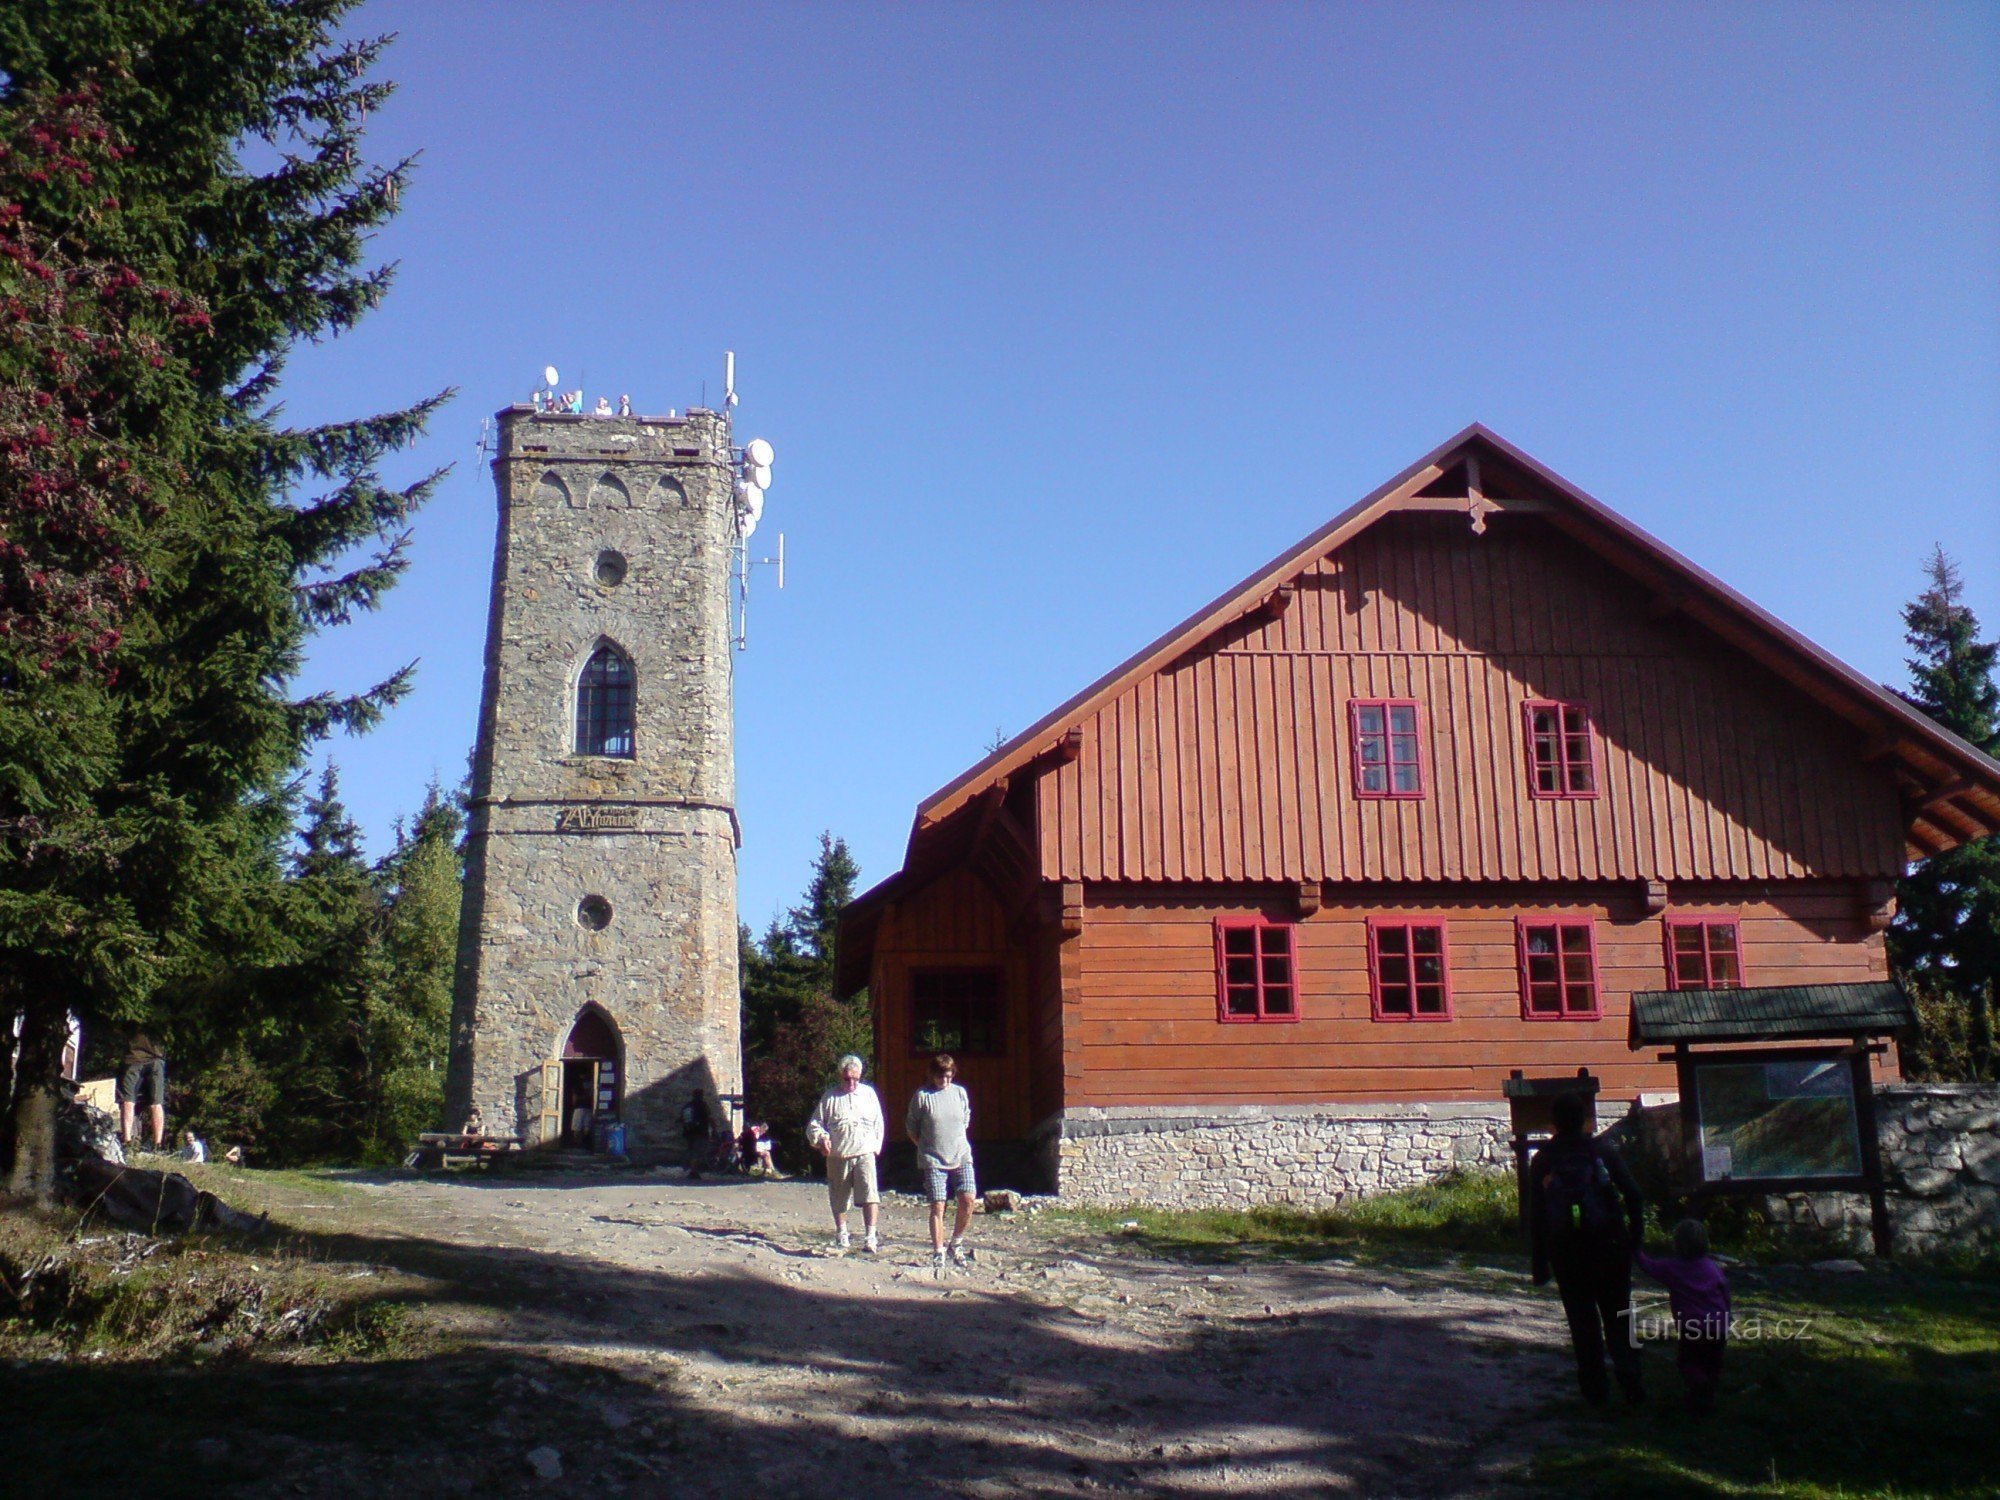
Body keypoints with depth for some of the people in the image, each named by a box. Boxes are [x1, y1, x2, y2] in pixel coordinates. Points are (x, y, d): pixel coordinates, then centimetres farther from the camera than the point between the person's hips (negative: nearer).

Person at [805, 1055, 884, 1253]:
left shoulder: (868, 1093, 9)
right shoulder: (830, 1096, 4)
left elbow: (878, 1122, 18)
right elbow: (814, 1123, 6)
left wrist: (877, 1145, 12)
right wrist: (821, 1138, -13)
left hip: (864, 1154, -1)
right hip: (837, 1156, 1)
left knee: (869, 1194, -17)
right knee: (838, 1198, 10)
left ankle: (871, 1237, -17)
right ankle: (841, 1235, 28)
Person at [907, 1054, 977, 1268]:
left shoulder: (960, 1092, 6)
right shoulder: (922, 1096, -5)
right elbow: (911, 1128, 4)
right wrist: (925, 1148, 3)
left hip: (961, 1157, 3)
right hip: (933, 1161, -3)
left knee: (967, 1200, -9)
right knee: (937, 1206, -4)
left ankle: (956, 1243, 11)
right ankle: (938, 1252, 5)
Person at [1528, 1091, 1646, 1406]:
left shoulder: (1542, 1161, 3)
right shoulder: (1604, 1151, 2)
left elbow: (1535, 1216, 2)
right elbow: (1632, 1193, -5)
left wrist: (1539, 1263, 7)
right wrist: (1636, 1232, 3)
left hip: (1565, 1250, 0)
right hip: (1609, 1245, 0)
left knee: (1582, 1319, 9)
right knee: (1617, 1314, 10)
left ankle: (1595, 1387, 9)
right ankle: (1628, 1373, -9)